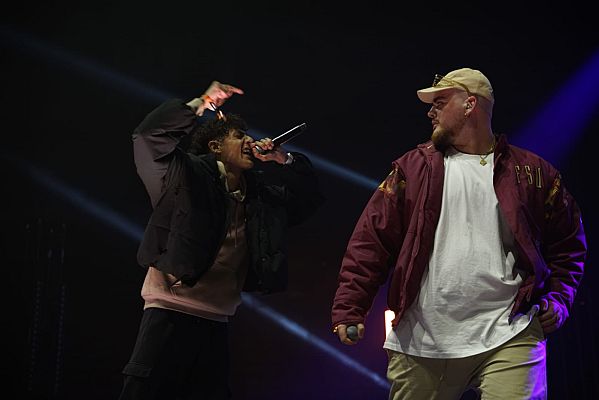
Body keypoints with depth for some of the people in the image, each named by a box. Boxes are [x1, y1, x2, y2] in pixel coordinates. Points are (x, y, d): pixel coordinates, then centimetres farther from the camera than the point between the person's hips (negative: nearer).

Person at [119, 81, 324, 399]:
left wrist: (284, 160, 5)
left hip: (216, 320, 6)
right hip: (170, 311, -6)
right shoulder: (192, 175, -6)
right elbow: (150, 134, -15)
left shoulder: (258, 191, 10)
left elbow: (308, 196, 20)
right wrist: (202, 104, -15)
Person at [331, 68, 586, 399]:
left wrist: (558, 298, 2)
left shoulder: (533, 172, 9)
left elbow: (568, 243, 16)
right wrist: (349, 309, -5)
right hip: (421, 344, 1)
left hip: (507, 336, -1)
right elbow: (372, 240, 3)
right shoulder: (413, 167, 8)